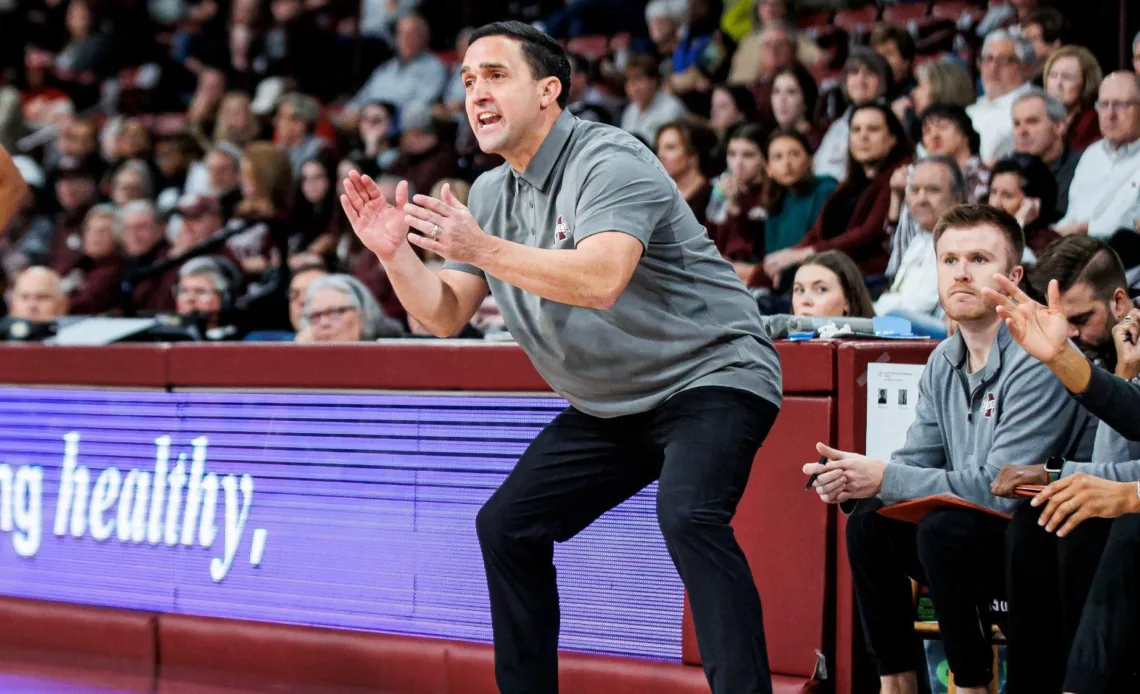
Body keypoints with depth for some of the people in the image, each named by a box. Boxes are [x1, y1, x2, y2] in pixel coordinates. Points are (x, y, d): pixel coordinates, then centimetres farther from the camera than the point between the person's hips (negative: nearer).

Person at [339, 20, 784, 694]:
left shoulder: (610, 160, -21)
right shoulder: (491, 194, 5)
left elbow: (601, 279, -38)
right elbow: (445, 316, 4)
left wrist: (484, 250, -41)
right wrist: (394, 252, -13)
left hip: (710, 374, -9)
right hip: (610, 404, 9)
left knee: (687, 515, -32)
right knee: (507, 526, 5)